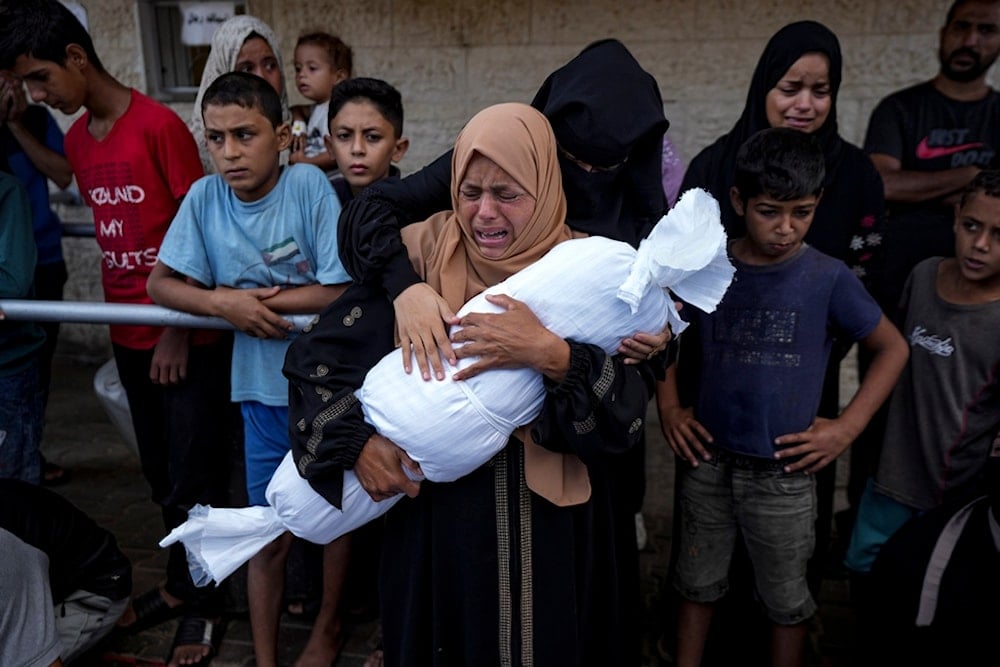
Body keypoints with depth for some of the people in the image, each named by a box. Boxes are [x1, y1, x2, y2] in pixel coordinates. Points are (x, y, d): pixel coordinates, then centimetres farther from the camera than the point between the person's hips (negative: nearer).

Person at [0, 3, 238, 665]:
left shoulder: (160, 125, -13)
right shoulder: (77, 140, 9)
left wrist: (179, 329, -12)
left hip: (188, 338, -7)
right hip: (130, 335, 7)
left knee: (194, 481, 4)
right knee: (161, 475, 17)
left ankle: (204, 605, 21)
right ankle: (180, 584, 34)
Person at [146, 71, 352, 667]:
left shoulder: (310, 185, -16)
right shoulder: (205, 198, -6)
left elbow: (345, 289, -18)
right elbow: (161, 283, -1)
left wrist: (258, 300, -17)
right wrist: (224, 302, -18)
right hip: (264, 390, 2)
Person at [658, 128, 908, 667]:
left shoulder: (829, 279, -10)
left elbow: (892, 349, 1)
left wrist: (847, 428, -7)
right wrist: (669, 407, 3)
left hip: (783, 474, -2)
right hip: (708, 461, 2)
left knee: (785, 600, 16)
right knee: (697, 583, 18)